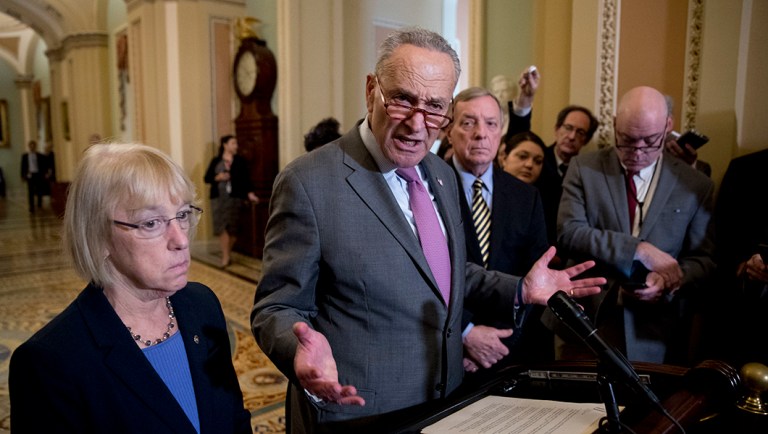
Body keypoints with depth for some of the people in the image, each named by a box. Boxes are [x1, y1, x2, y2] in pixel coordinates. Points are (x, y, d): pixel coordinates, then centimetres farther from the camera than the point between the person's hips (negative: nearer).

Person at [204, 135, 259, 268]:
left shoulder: (240, 161, 6)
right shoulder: (216, 161, 8)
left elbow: (246, 179, 0)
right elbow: (207, 178, 8)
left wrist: (250, 193, -13)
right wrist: (218, 177, -10)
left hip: (234, 198, 0)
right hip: (218, 198, 0)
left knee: (232, 228, 1)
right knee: (221, 227, -7)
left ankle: (227, 254, 20)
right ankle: (226, 256, -4)